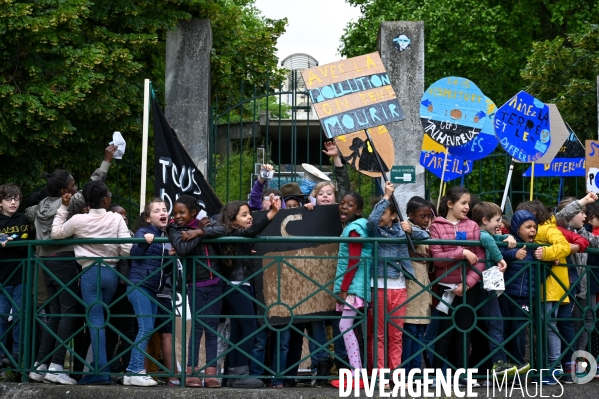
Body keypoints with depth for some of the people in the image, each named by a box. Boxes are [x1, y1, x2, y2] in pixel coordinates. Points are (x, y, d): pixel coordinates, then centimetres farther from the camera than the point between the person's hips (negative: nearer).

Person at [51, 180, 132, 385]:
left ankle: (101, 370, -12)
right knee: (100, 319, 13)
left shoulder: (78, 220, -4)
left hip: (90, 272, -2)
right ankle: (98, 364, 15)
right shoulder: (117, 218, -2)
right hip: (111, 272, 2)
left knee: (96, 320, -5)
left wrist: (63, 208, 12)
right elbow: (127, 250, -6)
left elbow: (55, 233, 10)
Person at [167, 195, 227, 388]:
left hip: (216, 283, 2)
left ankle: (211, 373, 3)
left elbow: (222, 230, -12)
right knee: (197, 327, -5)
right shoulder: (174, 229, -1)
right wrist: (201, 230, -11)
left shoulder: (206, 222, 7)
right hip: (196, 285, -2)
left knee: (212, 328, 2)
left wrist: (199, 232, -20)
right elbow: (182, 248, -19)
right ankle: (191, 373, -1)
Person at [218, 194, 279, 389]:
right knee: (249, 328, -9)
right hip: (238, 287, -9)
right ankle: (240, 374, -10)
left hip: (237, 287, 9)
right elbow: (253, 230, -32)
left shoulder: (238, 237, 14)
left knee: (237, 331, 9)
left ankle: (234, 374, 10)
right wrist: (273, 212, -43)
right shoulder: (235, 235, -14)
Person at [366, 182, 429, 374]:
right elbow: (372, 220, -20)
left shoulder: (401, 229, 10)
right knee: (378, 334, 0)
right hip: (379, 286, -3)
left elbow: (425, 235, 9)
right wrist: (386, 197, -17)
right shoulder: (374, 230, 2)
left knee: (396, 334, 7)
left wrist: (411, 230, -10)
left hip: (399, 287, 3)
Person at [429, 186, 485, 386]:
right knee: (446, 328, 1)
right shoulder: (436, 227, -1)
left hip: (469, 286, 2)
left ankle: (463, 371, 11)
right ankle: (438, 372, 7)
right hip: (446, 286, -2)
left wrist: (467, 282, -11)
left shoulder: (473, 226, 5)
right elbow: (437, 258, -11)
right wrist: (462, 253, -19)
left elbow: (480, 259, 0)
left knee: (465, 327, 6)